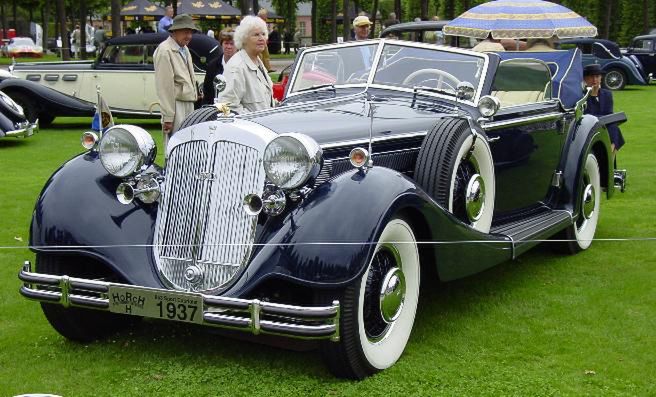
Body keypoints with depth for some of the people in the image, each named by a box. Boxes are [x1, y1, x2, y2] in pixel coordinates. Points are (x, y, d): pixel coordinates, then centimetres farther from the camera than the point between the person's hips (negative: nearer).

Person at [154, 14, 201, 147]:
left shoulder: (184, 49, 16)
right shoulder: (165, 51, -12)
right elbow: (164, 87, -16)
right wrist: (168, 116, -18)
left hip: (189, 104, 9)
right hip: (176, 105, -9)